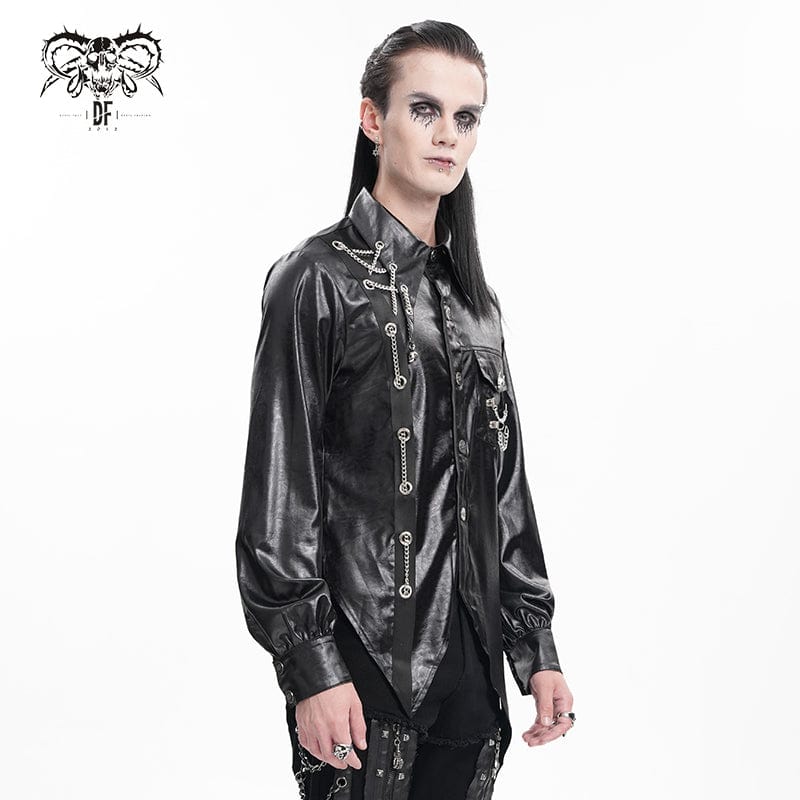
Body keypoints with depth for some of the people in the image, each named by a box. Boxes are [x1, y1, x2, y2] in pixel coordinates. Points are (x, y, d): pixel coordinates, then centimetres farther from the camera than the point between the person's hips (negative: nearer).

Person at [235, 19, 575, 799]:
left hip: (471, 654, 6)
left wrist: (536, 646, 10)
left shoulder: (473, 296, 12)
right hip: (366, 660, -5)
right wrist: (311, 669, -14)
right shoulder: (317, 280, -7)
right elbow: (279, 493, -10)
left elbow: (503, 487, 14)